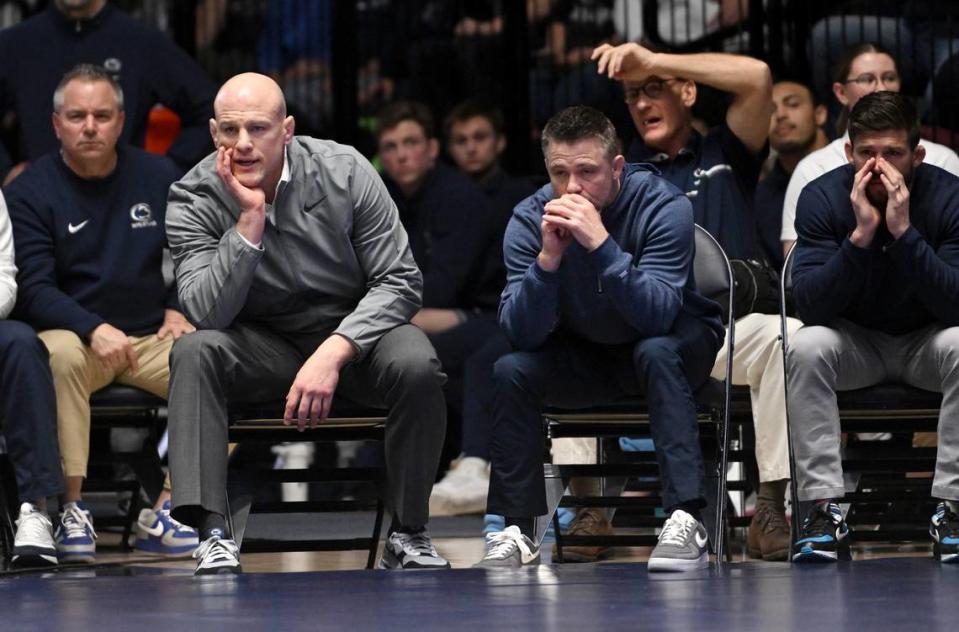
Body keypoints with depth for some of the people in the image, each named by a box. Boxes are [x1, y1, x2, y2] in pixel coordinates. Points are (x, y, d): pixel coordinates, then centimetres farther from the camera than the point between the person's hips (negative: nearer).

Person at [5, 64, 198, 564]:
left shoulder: (158, 177, 10)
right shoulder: (30, 193, -1)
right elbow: (34, 289, -9)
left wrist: (178, 310, -2)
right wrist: (94, 329, -26)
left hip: (153, 337, 3)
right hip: (77, 338, -3)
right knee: (60, 354, -37)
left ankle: (164, 511, -21)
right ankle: (71, 508, -30)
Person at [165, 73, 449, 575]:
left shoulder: (345, 172, -12)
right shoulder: (193, 200, -11)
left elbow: (400, 281, -12)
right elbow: (209, 314, -23)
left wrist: (333, 353, -26)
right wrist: (250, 220, -29)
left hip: (355, 330, -1)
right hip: (263, 344, 1)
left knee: (416, 366, -32)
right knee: (193, 353, -29)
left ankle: (408, 537, -15)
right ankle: (213, 538, -35)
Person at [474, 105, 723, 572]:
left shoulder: (662, 206, -24)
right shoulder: (529, 219, -15)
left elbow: (657, 315, -35)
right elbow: (520, 334, -21)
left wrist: (600, 244, -45)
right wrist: (549, 258, -36)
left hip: (672, 345, -3)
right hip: (583, 355, 3)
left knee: (655, 351, -36)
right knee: (510, 371, -23)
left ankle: (685, 520, -39)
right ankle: (516, 528, -13)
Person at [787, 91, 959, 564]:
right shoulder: (822, 197, -15)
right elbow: (810, 305, -23)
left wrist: (903, 231, -35)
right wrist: (861, 235, -34)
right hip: (856, 343, 1)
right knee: (806, 346, -30)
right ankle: (824, 509, -28)